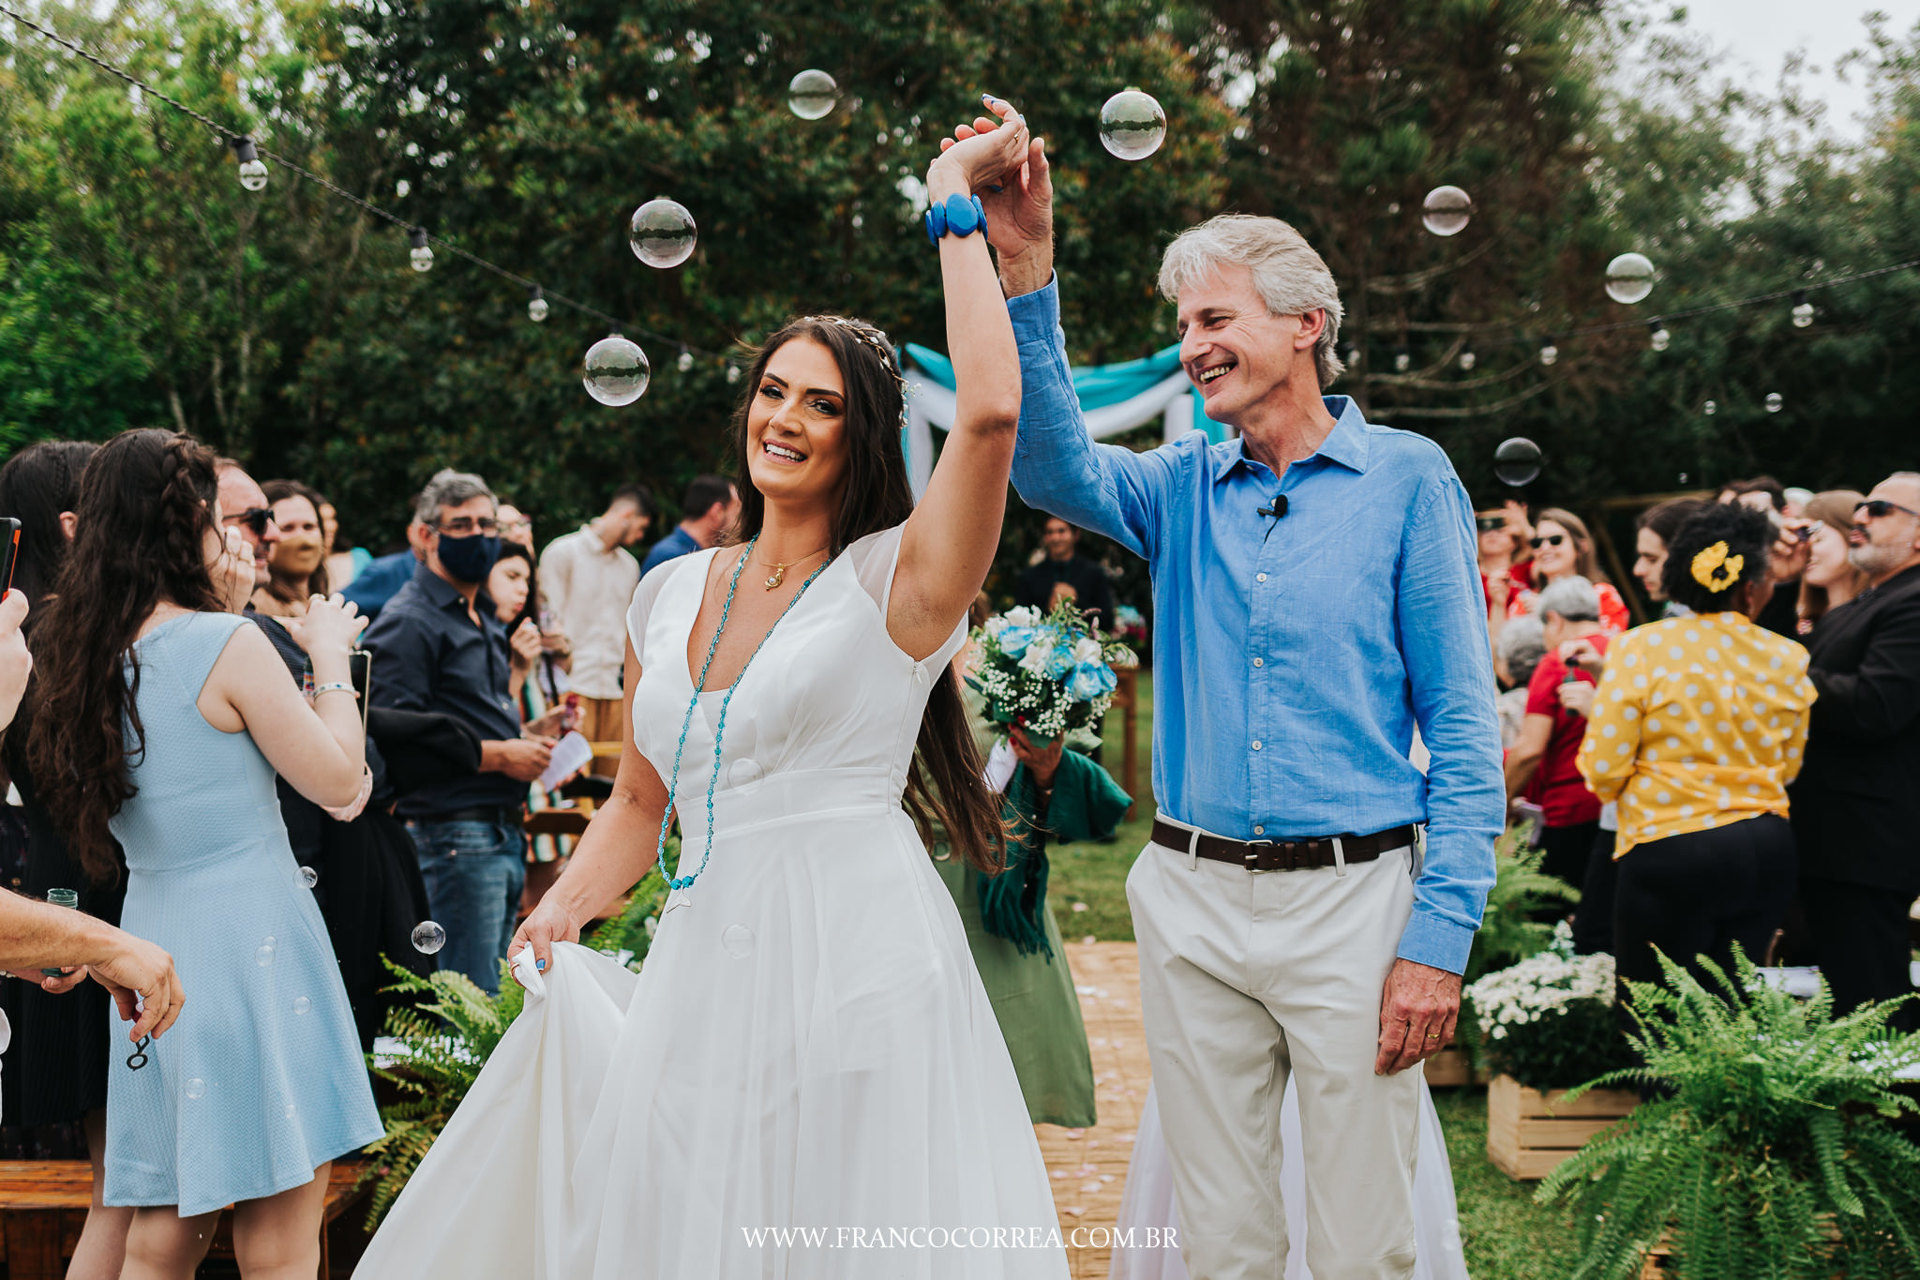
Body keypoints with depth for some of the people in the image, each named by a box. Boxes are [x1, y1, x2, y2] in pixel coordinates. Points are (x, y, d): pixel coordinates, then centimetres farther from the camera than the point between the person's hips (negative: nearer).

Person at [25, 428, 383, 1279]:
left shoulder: (91, 655, 8)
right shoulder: (227, 643, -14)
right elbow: (337, 778, -10)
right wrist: (330, 656, 2)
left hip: (151, 935, 8)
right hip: (250, 939, -8)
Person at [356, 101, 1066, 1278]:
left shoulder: (896, 581, -4)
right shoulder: (671, 593, 13)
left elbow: (992, 410, -22)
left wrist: (955, 208, -12)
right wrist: (561, 912, 4)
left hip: (859, 960, -5)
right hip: (705, 972, 5)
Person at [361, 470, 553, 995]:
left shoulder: (486, 621, 22)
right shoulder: (409, 622, -9)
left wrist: (529, 742, 11)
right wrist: (499, 755, -16)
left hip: (504, 832, 10)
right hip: (452, 837, -9)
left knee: (494, 990, 13)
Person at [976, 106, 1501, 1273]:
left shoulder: (1407, 479, 0)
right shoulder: (1185, 491, 11)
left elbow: (1464, 723, -4)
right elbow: (1053, 464, -10)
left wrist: (1442, 936, -12)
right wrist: (1027, 273, -21)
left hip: (1350, 895, -3)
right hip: (1193, 903, 4)